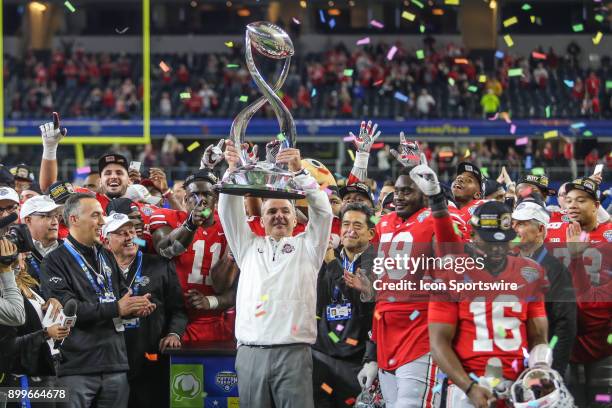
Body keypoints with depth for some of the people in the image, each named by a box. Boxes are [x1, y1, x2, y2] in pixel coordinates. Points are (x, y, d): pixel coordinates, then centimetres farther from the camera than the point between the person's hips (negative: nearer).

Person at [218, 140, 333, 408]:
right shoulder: (249, 246, 21)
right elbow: (230, 212, 11)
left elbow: (322, 211, 2)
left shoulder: (306, 246, 15)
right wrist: (234, 169, -3)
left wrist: (298, 172, -9)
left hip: (294, 353, -2)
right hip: (250, 353, 2)